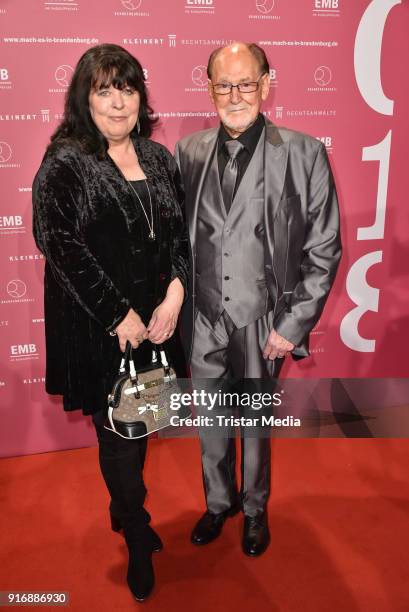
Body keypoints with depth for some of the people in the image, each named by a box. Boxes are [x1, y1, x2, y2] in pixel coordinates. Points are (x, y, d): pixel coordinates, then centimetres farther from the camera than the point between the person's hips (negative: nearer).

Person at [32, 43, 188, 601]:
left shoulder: (158, 157, 7)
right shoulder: (64, 163, -8)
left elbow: (180, 232, 6)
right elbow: (60, 245, -16)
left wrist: (174, 294, -10)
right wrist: (118, 315, -16)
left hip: (157, 318, 5)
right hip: (98, 328, -4)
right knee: (119, 434, 8)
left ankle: (124, 509, 45)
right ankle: (138, 540, 32)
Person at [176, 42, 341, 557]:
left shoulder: (303, 154, -9)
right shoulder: (188, 153, 0)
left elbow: (324, 249, -7)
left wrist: (293, 325, -8)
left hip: (262, 322, -2)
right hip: (204, 322, 3)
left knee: (256, 423, 16)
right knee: (210, 424, 19)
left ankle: (254, 509, 43)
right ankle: (218, 502, 45)